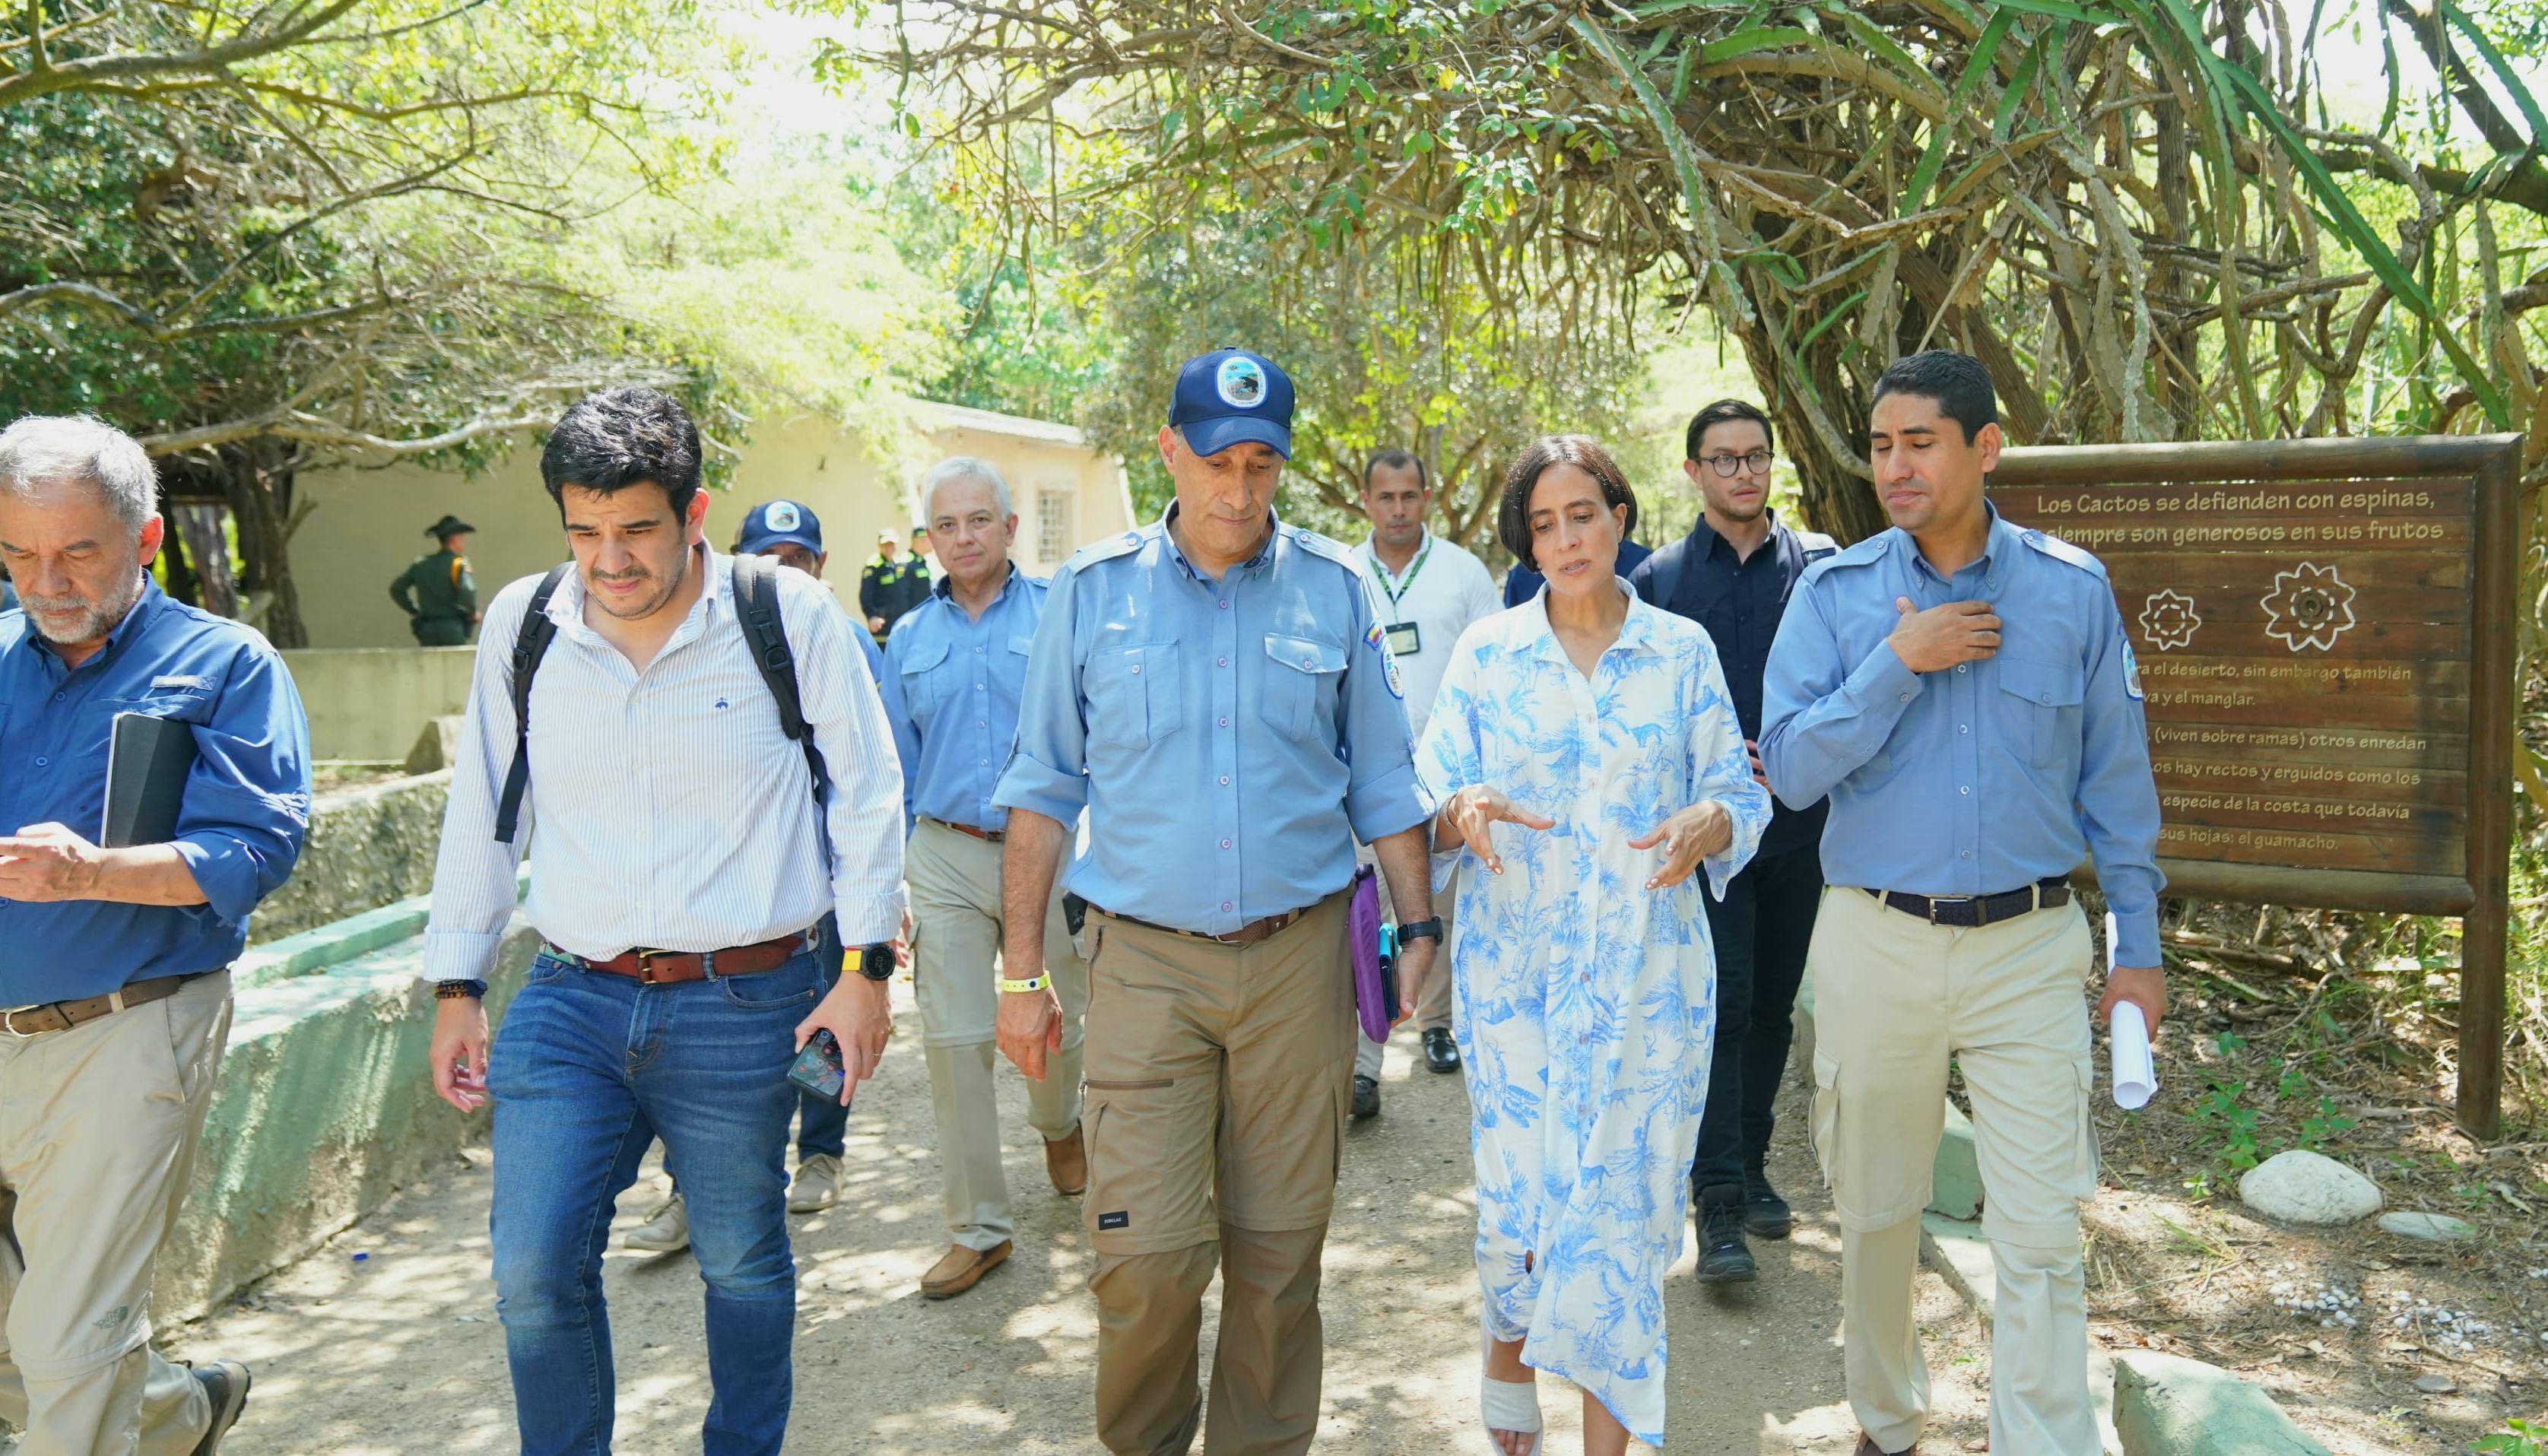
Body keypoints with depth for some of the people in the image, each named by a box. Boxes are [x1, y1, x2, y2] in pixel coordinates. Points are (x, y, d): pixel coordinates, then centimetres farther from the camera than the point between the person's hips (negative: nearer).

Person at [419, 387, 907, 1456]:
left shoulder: (789, 615, -7)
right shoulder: (522, 621, 3)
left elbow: (866, 794, -1)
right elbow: (480, 814, 12)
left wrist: (866, 969, -3)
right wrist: (456, 989, 12)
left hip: (744, 1006, -2)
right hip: (568, 1003, 3)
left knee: (743, 1266, 13)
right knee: (533, 1274, -1)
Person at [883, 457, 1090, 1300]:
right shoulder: (910, 638, 10)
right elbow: (896, 766, 14)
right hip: (946, 857, 2)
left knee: (1060, 1023, 9)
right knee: (954, 1040, -1)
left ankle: (1059, 1126, 45)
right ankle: (977, 1227, 12)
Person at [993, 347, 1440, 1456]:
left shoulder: (1337, 592, 4)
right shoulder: (1092, 591, 2)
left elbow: (1382, 783, 10)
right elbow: (1042, 791, 5)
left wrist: (1419, 928, 4)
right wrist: (1023, 974, 2)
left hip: (1300, 959, 1)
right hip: (1145, 961, -1)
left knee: (1280, 1246, 8)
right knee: (1146, 1257, -4)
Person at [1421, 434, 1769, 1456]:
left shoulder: (1682, 651, 4)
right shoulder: (1486, 652, 3)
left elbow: (1740, 793, 4)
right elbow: (1427, 800, 1)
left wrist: (1711, 822, -19)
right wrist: (1460, 814, -22)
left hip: (1646, 971, 0)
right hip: (1515, 961, 0)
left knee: (1622, 1195, 1)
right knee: (1520, 1183, 5)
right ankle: (1507, 1356, 37)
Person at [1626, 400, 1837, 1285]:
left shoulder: (1819, 565, 5)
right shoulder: (1659, 579, 4)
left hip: (1800, 821, 2)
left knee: (1773, 1007, 11)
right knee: (1721, 1004, -8)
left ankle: (1750, 1167, 26)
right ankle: (1718, 1199, -4)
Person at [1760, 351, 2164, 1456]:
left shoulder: (2072, 588, 1)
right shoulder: (1835, 594, -1)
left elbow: (2114, 777, 6)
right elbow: (1791, 767, -9)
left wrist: (2138, 945, 6)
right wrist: (1898, 664, -17)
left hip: (2029, 948, 0)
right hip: (1875, 941, 1)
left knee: (2040, 1237, -2)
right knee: (1876, 1215, 14)